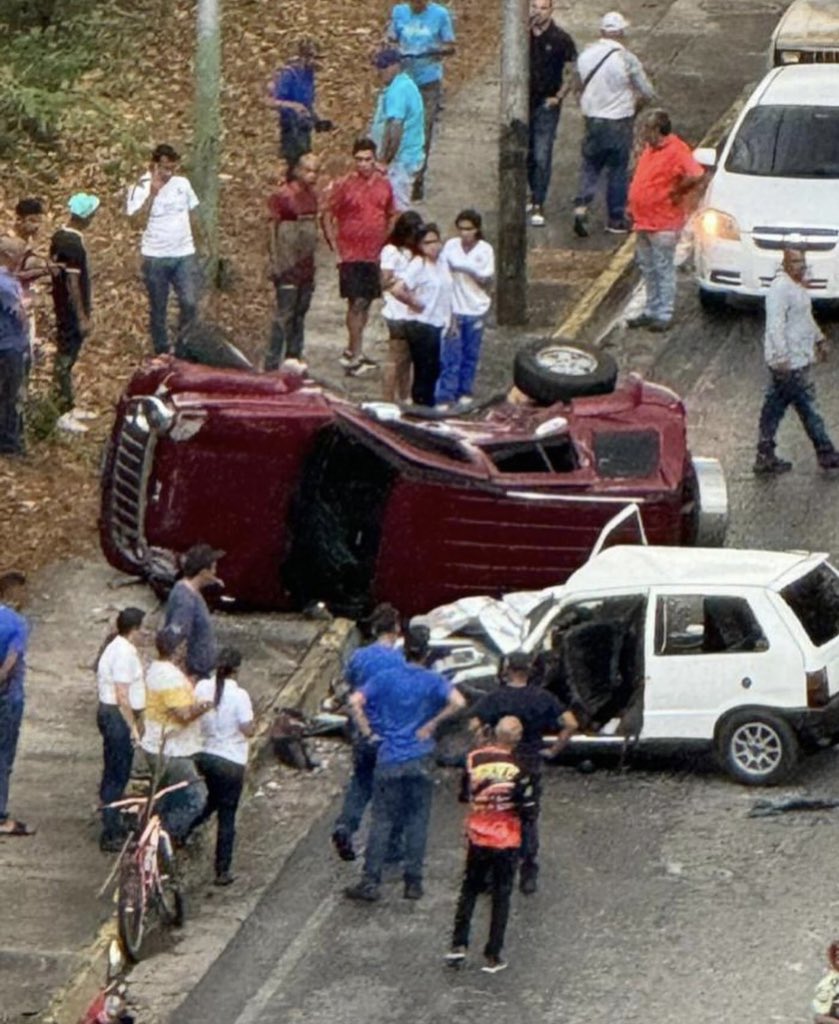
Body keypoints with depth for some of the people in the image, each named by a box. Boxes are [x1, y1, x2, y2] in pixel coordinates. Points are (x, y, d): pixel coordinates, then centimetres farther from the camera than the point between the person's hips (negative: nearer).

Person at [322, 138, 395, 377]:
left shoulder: (384, 185, 5)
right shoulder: (344, 186, -9)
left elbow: (391, 217, 18)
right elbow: (327, 217, -4)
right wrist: (336, 250, -8)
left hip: (375, 255, 5)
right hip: (351, 255, -5)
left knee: (366, 303, 11)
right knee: (357, 303, -10)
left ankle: (352, 351, 24)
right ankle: (356, 356, -8)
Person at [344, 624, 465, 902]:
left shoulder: (386, 677, 0)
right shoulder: (433, 681, -3)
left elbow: (355, 701, -10)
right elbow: (457, 702, -19)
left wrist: (366, 730, 0)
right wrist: (432, 724, -9)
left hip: (389, 759, 1)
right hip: (419, 761, -1)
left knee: (382, 821, 4)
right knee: (417, 821, 7)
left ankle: (370, 882, 0)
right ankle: (413, 883, 8)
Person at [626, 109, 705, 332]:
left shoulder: (676, 151, -17)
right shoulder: (650, 149, 11)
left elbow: (696, 175, -29)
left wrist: (677, 192, -16)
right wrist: (633, 206, 16)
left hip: (663, 224, -9)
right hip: (643, 221, 9)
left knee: (664, 269, -1)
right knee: (648, 269, 16)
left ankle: (664, 315, 5)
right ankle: (651, 311, 26)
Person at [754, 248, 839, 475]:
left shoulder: (798, 285, 13)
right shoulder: (780, 288, -19)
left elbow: (806, 318, 28)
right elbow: (775, 324, -25)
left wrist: (819, 339, 32)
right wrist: (782, 357, -29)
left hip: (798, 358, 10)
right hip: (789, 361, -10)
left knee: (774, 409, 12)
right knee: (807, 407, 0)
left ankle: (765, 458, 16)